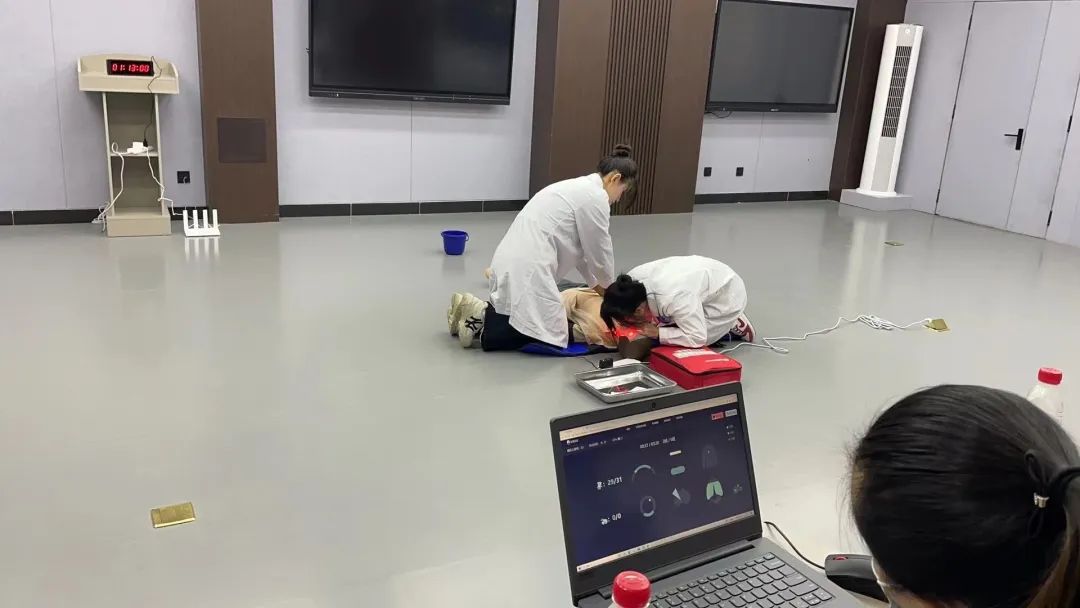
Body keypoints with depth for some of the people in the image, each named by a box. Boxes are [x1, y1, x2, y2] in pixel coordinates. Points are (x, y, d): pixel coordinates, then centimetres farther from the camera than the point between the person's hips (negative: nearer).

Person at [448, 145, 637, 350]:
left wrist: (596, 284, 28)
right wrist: (609, 288, 17)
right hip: (526, 270, -10)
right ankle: (482, 321, -9)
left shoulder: (578, 188, 23)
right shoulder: (594, 197, -7)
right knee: (555, 337, -6)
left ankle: (477, 310, 13)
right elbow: (599, 252, 0)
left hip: (512, 264, 10)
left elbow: (580, 249, 27)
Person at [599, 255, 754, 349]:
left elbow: (697, 338, -37)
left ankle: (732, 325, 6)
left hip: (726, 296, -8)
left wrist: (658, 333, -34)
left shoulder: (673, 299, -44)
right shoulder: (633, 279, -24)